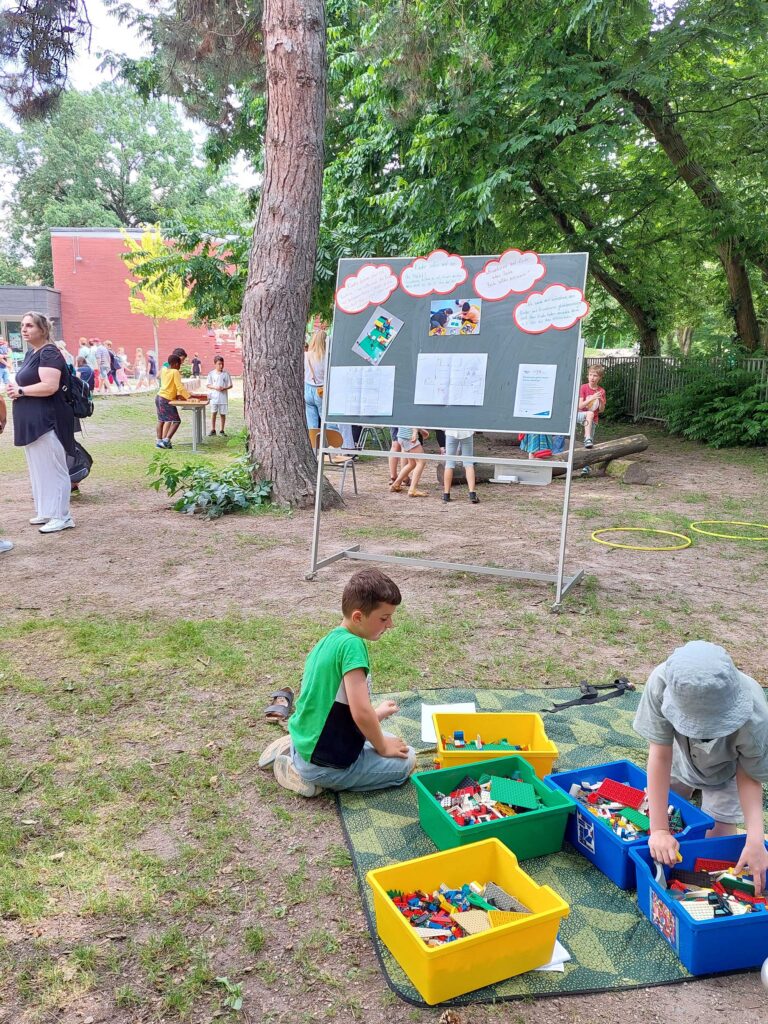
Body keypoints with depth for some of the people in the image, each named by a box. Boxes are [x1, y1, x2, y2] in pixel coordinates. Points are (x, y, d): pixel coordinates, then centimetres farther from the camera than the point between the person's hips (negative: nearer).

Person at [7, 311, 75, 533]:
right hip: (33, 421, 10)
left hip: (47, 421, -10)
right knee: (39, 468, 15)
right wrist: (16, 389, 5)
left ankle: (61, 516, 1)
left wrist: (20, 391, -14)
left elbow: (49, 386, -26)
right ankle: (46, 512, 24)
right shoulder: (31, 352, 16)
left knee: (52, 468, -5)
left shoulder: (49, 353, -14)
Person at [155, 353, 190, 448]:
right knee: (176, 420, -5)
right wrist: (188, 396, -18)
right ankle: (166, 440, -16)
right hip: (167, 400, -9)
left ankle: (159, 441, 20)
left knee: (161, 420, 18)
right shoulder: (175, 372, -14)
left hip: (159, 397, 9)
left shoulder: (163, 370, 7)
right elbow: (180, 387, -20)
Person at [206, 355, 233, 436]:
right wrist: (215, 387, -14)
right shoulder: (211, 374, 2)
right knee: (213, 413, 0)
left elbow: (230, 385, 4)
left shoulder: (226, 374, 1)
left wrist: (224, 388, -15)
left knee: (223, 414, 4)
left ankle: (222, 431, 14)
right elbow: (208, 385, 4)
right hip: (214, 397, 0)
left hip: (223, 397, 0)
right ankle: (213, 430, 11)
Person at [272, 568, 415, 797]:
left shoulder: (328, 640, 5)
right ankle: (316, 776, -2)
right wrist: (382, 747, -8)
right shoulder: (352, 645, -23)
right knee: (405, 760, 7)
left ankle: (292, 751, 11)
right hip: (326, 763, -8)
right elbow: (361, 713, -26)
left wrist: (374, 715, 18)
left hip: (303, 743, 8)